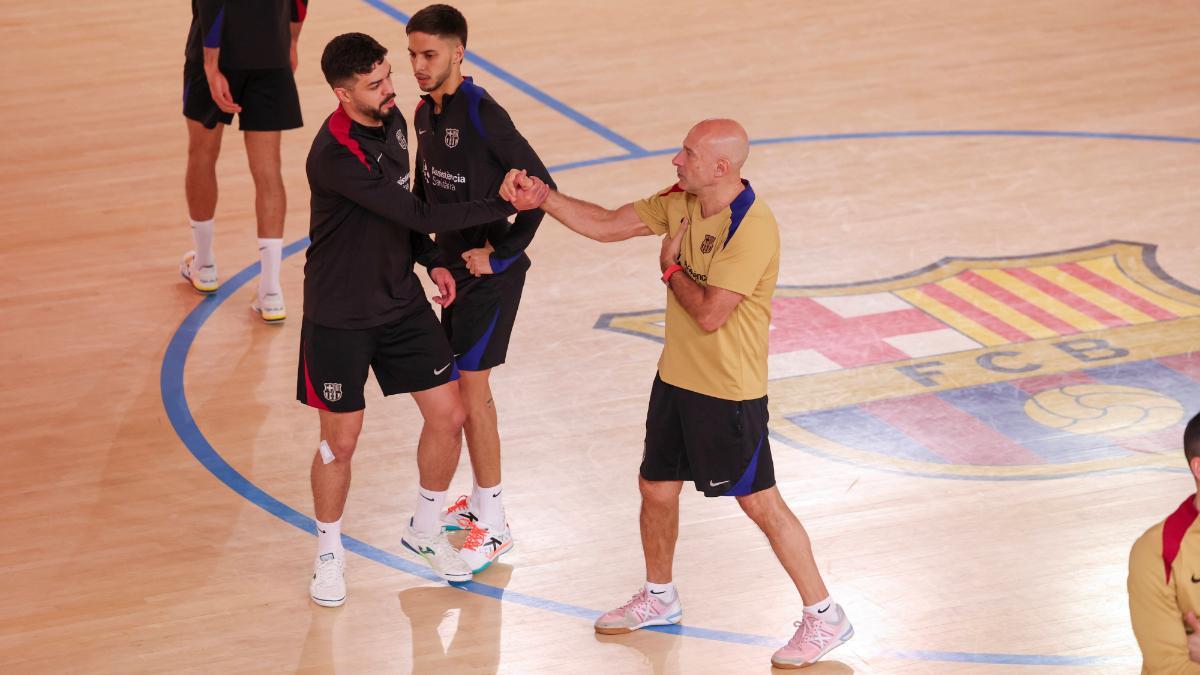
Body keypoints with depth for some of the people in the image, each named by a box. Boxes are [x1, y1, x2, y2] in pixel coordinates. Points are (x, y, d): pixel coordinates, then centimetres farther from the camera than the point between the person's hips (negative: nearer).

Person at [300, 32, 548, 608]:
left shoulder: (393, 121, -2)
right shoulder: (335, 155, -29)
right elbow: (417, 215, -29)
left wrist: (431, 261, 3)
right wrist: (507, 205, -29)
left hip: (402, 302, 7)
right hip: (340, 317, -7)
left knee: (448, 415, 6)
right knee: (341, 441, 3)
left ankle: (425, 529, 30)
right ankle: (329, 551, 27)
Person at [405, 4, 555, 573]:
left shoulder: (482, 114, -21)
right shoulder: (425, 113, 5)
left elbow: (541, 186, -21)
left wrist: (501, 252, -18)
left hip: (488, 271, -8)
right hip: (454, 266, 8)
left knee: (470, 382, -6)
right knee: (460, 382, 15)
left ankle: (493, 526, 2)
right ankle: (480, 501, 29)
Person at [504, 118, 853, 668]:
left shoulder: (752, 228, -26)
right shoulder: (679, 203, 0)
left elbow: (709, 314, -28)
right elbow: (607, 225, 8)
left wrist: (672, 267, -12)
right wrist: (541, 196, -1)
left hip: (728, 392, -8)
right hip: (676, 376, 8)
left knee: (759, 502, -1)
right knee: (656, 486, 19)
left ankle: (824, 617, 11)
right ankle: (659, 597, 41)